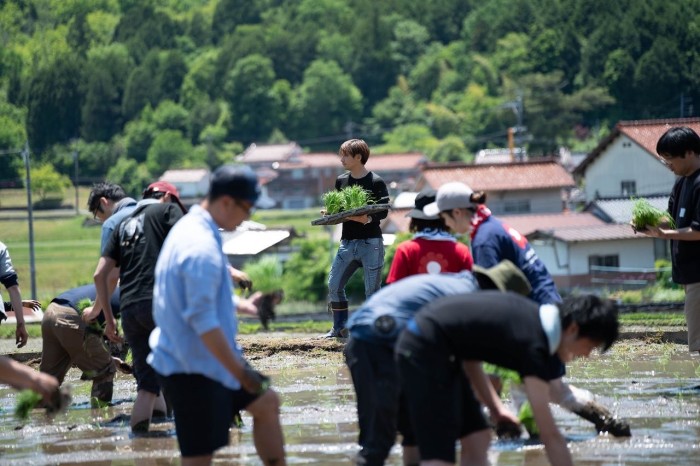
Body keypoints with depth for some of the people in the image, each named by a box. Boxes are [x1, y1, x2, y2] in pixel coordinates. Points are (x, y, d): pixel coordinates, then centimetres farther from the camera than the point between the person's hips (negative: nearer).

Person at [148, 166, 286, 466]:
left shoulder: (190, 229, 8)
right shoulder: (202, 247, -24)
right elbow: (203, 322, -29)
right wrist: (241, 373, -25)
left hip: (204, 361, 11)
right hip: (193, 369, -11)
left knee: (267, 403, 21)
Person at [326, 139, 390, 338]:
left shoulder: (376, 182, -6)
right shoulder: (341, 181, 11)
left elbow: (383, 211, -10)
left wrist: (367, 219, -27)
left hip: (371, 242, -6)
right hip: (347, 241, 6)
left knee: (372, 288, -3)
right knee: (334, 285, 1)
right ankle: (340, 328, 12)